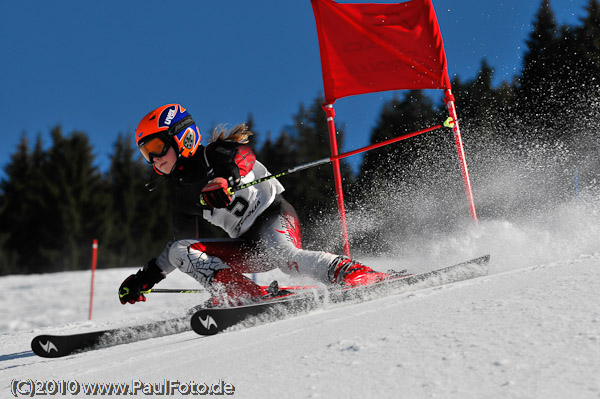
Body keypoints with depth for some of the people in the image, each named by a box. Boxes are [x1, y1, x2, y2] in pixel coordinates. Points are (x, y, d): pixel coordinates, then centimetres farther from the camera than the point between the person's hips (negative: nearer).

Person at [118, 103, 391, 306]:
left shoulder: (216, 154, -5)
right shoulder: (182, 195, 16)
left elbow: (243, 156, -27)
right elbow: (183, 240, 24)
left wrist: (226, 180, -49)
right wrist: (145, 277, 19)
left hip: (274, 216, -7)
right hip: (248, 245, 7)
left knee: (281, 253, -39)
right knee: (180, 250, -10)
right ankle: (245, 296, -29)